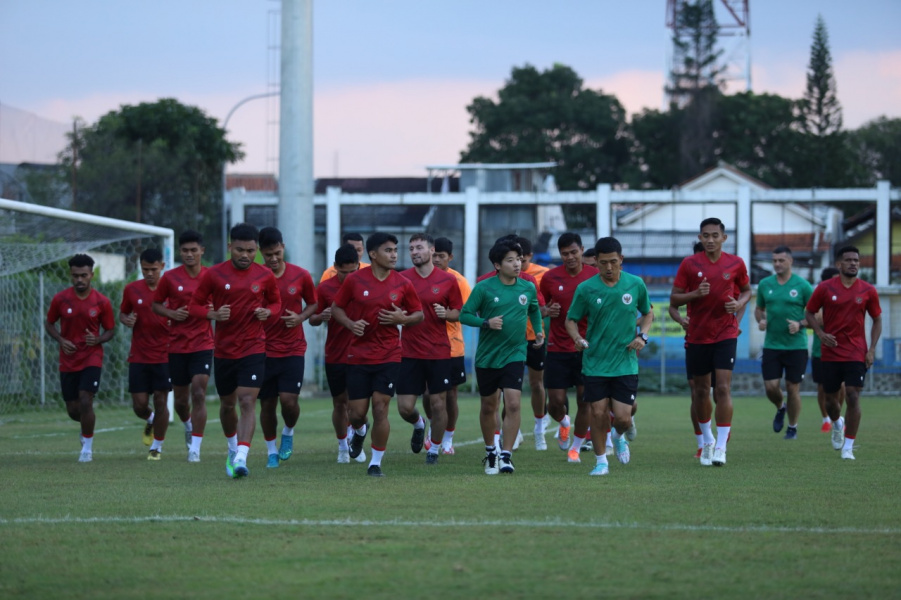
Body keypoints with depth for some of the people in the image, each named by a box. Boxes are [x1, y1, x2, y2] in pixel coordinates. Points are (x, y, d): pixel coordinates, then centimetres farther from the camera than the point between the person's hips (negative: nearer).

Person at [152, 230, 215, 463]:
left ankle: (195, 448, -10)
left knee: (199, 394, -14)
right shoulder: (170, 278, -1)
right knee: (180, 399, 10)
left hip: (203, 344, -2)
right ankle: (189, 425, 43)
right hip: (177, 345, 2)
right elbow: (156, 304, 8)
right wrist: (172, 313, -12)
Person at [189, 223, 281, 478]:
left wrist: (268, 312, -9)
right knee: (227, 404, 14)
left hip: (253, 349, -2)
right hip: (223, 350, 2)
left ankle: (241, 458, -21)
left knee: (247, 402, -15)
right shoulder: (214, 275, -3)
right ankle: (233, 448, 39)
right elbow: (195, 304, 3)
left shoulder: (265, 276, 0)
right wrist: (213, 314, -18)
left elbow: (276, 303, 14)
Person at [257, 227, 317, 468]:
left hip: (293, 349, -1)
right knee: (267, 403, 3)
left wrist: (300, 317, -8)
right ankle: (271, 451, 21)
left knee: (288, 399, -13)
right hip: (264, 349, 1)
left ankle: (288, 433, 18)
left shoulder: (301, 276, -2)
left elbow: (313, 303, 11)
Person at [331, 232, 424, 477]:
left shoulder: (403, 284, 0)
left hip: (388, 356, 0)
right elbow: (336, 308, 7)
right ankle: (359, 432, 40)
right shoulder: (354, 280, -3)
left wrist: (402, 319, -11)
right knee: (357, 413, 3)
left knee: (380, 409, -8)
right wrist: (351, 324, -12)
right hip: (358, 355, 0)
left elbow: (419, 314, 10)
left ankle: (376, 462, 5)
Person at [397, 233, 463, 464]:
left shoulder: (448, 280, 0)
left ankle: (435, 449, 20)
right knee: (405, 407, -1)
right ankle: (419, 425, 33)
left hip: (439, 352, -1)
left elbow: (458, 313, 6)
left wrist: (446, 313, -14)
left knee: (438, 403, 2)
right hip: (409, 352, 1)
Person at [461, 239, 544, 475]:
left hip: (514, 356, 1)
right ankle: (490, 451, 31)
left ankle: (506, 455, -9)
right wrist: (486, 323, -21)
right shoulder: (484, 288, -8)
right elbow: (464, 315, -7)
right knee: (488, 407, 11)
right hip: (487, 356, -1)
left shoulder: (528, 288, 2)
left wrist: (538, 330, 8)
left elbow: (534, 310, 22)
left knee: (513, 403, -15)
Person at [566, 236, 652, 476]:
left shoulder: (635, 284, -1)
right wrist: (577, 337, -16)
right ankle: (601, 461, 15)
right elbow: (571, 319, 5)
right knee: (597, 413, -3)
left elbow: (648, 313, 15)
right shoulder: (585, 289, -4)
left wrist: (642, 335, -3)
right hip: (595, 363, 0)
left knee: (622, 417, -5)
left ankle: (619, 437, 30)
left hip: (625, 364, 0)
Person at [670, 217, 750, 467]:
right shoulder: (689, 264, -1)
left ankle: (721, 446, -12)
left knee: (723, 388, -13)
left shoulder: (735, 264, 1)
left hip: (726, 334, -1)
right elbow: (674, 299, 0)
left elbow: (746, 291, 15)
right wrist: (695, 294, -19)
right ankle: (707, 439, 31)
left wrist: (739, 303, -7)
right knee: (700, 390, 10)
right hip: (697, 336, 1)